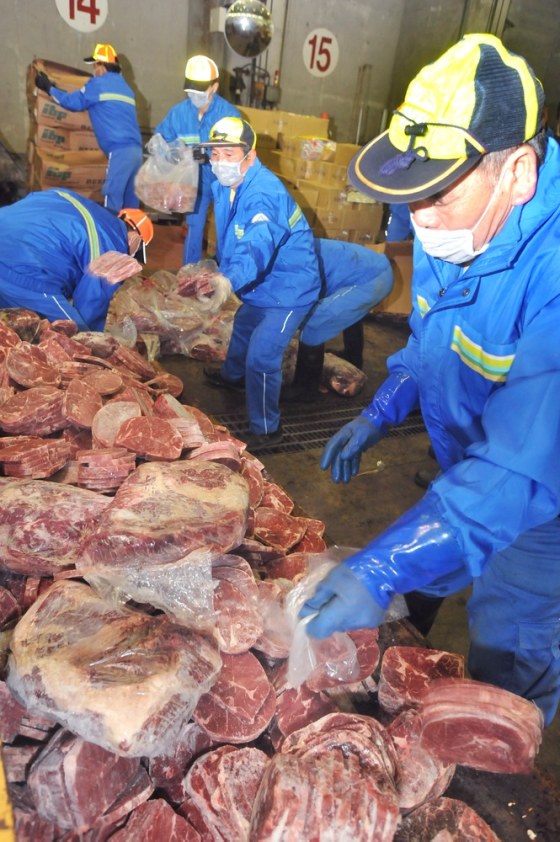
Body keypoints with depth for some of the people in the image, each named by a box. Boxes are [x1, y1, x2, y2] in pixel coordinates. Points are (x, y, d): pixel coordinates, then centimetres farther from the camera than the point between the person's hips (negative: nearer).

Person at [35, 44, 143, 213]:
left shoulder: (99, 84, 2)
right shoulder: (125, 87, 25)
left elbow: (73, 101, 8)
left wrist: (49, 87, 21)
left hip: (120, 150, -8)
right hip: (135, 149, 8)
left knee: (112, 195, -11)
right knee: (130, 195, 10)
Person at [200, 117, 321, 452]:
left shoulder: (265, 194, -30)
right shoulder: (224, 185, -1)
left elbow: (257, 247, -48)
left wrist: (228, 280, -64)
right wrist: (223, 276, 10)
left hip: (288, 288, -10)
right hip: (260, 285, 10)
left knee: (261, 357, -15)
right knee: (243, 328, 30)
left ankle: (266, 429, 4)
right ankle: (232, 375, 60)